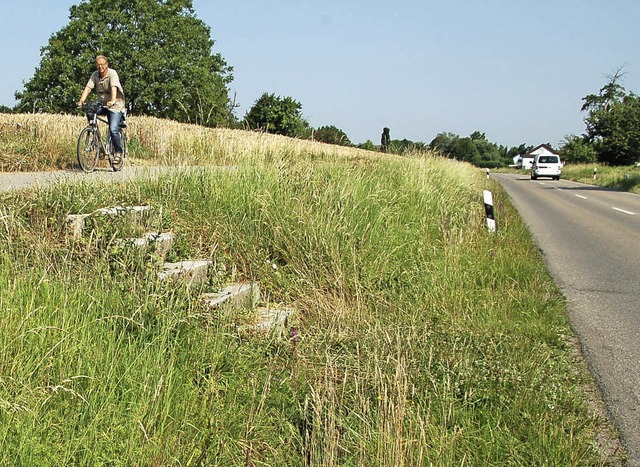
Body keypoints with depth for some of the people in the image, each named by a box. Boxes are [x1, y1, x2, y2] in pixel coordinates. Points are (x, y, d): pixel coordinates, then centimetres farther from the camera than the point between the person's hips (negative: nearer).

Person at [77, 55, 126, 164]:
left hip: (115, 105, -5)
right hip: (102, 104, 5)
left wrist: (112, 101, -49)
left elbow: (114, 87, -31)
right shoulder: (95, 75, -1)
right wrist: (81, 100, -28)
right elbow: (88, 87, -12)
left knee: (113, 130, -18)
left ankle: (118, 152, 0)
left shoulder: (112, 73, -16)